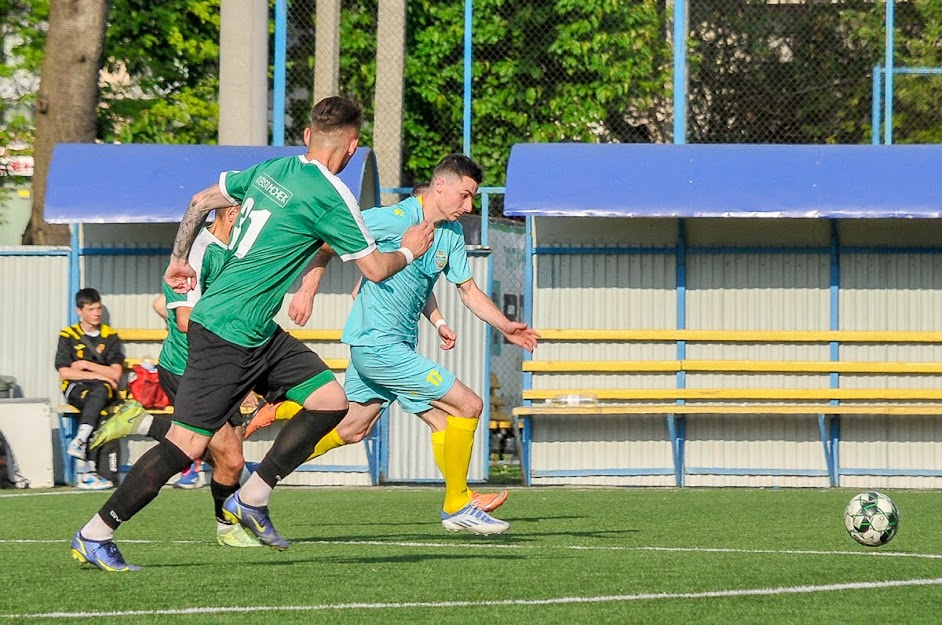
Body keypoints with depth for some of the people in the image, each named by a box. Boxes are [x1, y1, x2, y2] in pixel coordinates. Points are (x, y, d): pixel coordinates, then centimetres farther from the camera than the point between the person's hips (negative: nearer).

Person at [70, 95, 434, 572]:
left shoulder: (271, 170, 8)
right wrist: (409, 250, 14)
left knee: (331, 399, 5)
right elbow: (375, 268, -7)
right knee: (186, 445, -8)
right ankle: (94, 536, -1)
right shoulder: (330, 197, -16)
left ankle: (250, 499, 10)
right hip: (227, 336, -9)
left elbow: (200, 201, 20)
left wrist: (178, 258, 33)